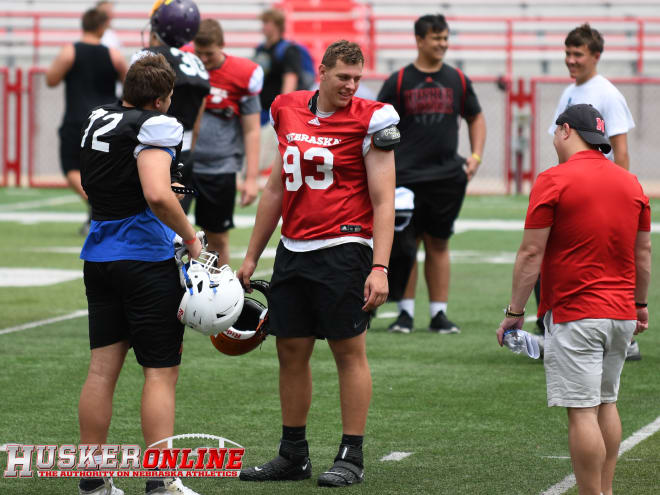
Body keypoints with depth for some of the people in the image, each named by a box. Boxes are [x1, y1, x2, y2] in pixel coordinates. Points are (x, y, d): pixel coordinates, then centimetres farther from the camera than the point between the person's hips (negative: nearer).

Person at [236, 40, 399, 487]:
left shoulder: (370, 121, -7)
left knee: (350, 351, 0)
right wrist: (252, 256, 21)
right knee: (291, 351, 9)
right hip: (293, 250, 6)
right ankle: (293, 455, 19)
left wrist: (380, 267, -17)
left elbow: (383, 202, -8)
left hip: (343, 250, -6)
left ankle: (352, 457, 6)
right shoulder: (288, 112, 9)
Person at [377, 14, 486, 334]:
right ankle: (406, 312, 5)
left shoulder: (457, 80, 9)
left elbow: (475, 118, 20)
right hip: (406, 176, -2)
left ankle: (439, 313, 10)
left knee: (438, 244, 6)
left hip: (447, 176, 2)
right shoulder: (400, 81, 1)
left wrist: (476, 156, 7)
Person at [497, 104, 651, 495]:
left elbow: (532, 253, -11)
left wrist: (515, 311, -6)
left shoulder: (554, 181, -10)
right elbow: (643, 250, 15)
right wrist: (641, 303, 26)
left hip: (575, 316, -7)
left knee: (583, 412, -6)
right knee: (606, 404, 18)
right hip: (622, 313, 7)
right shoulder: (630, 183, 9)